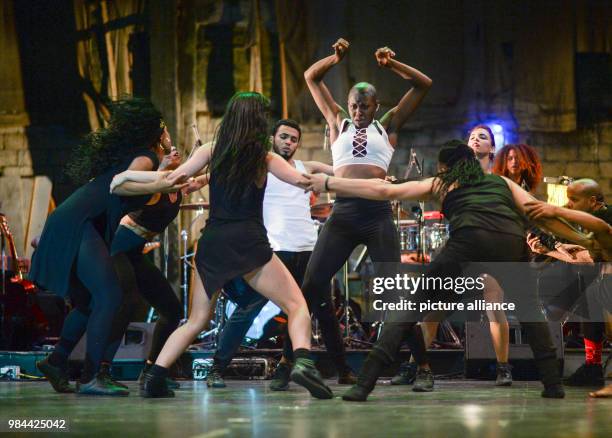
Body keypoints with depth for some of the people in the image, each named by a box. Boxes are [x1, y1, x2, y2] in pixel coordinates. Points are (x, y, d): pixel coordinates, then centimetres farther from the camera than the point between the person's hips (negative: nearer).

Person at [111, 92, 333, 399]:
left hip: (211, 245, 3)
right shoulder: (265, 159, 4)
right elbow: (302, 181, -6)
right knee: (296, 305, 2)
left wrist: (126, 175, 9)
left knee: (195, 321, 17)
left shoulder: (211, 153, 8)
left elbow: (172, 179, -1)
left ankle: (154, 378, 7)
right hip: (249, 243, -3)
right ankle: (303, 362, -24)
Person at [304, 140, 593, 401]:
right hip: (512, 241, 2)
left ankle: (364, 383, -9)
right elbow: (542, 215, 27)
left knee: (414, 303, 3)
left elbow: (383, 191, 26)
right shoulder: (502, 182, 36)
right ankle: (553, 383, 14)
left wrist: (328, 183, 31)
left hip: (469, 239, -2)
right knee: (528, 309, 27)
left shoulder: (441, 183, 30)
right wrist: (582, 239, 34)